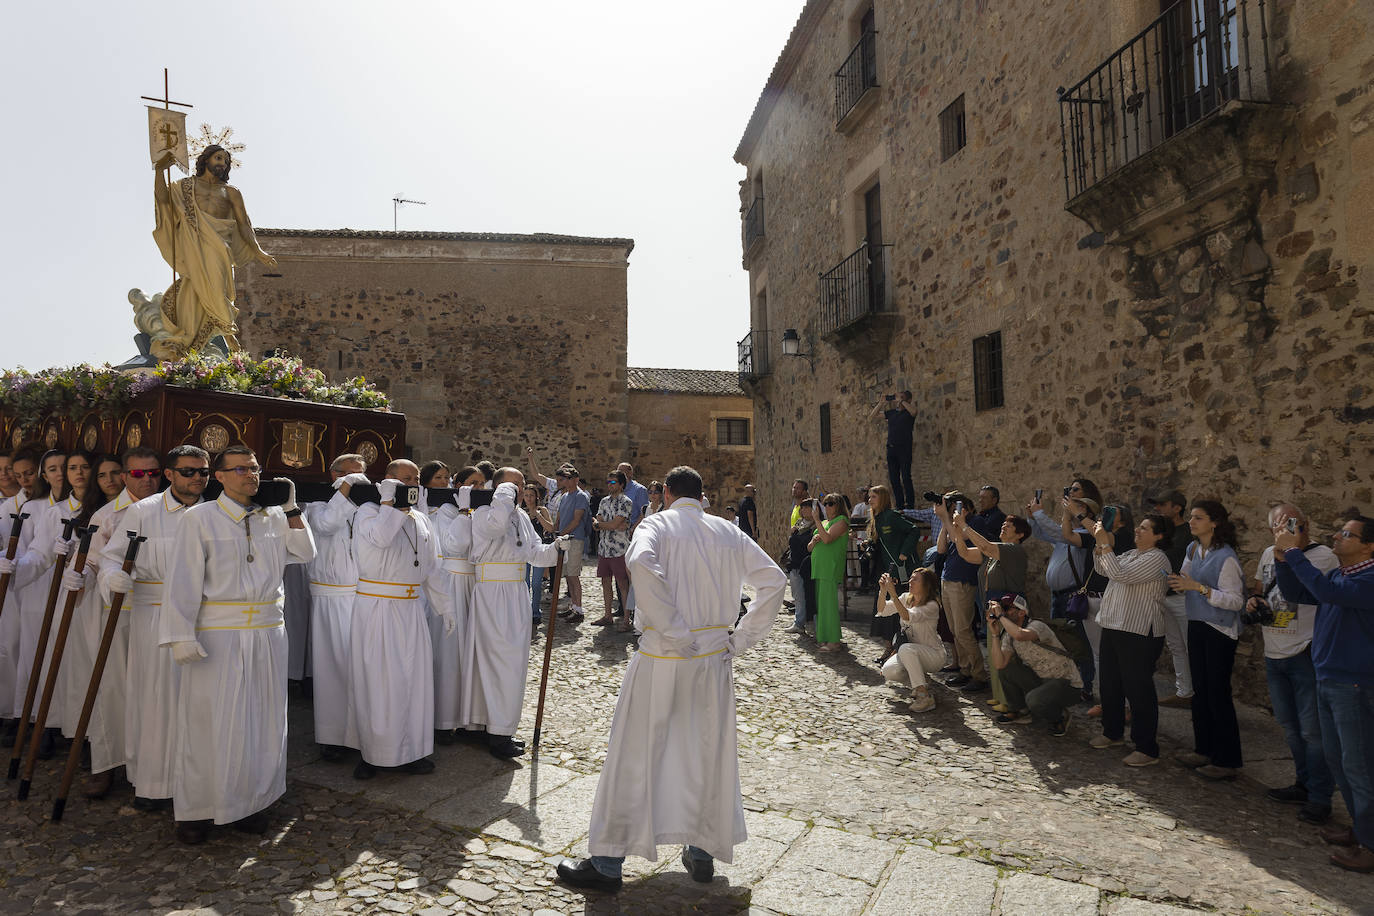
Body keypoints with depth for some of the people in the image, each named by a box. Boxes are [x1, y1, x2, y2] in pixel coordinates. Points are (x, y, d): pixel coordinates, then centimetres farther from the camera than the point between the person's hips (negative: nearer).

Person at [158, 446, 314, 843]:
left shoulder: (273, 517, 10)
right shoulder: (201, 517, -2)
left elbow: (305, 553, 6)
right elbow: (182, 580, -7)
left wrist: (291, 508, 0)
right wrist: (181, 635, -13)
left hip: (267, 632, 4)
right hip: (217, 634, -4)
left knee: (261, 719, 9)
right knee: (208, 721, 3)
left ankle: (248, 803, 23)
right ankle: (195, 811, 19)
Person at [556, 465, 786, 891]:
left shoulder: (657, 524, -5)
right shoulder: (729, 532, 7)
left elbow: (641, 563, -27)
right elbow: (773, 579, 3)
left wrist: (674, 631, -21)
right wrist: (743, 638, 3)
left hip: (661, 659, -4)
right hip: (715, 657, 4)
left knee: (634, 756, 6)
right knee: (708, 754, 16)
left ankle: (608, 862, 16)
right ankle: (703, 852, 28)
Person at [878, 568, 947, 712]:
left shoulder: (932, 606, -19)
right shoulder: (906, 598, 2)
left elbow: (908, 617, -35)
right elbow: (882, 610, -4)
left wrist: (893, 594, -40)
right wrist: (883, 591, -21)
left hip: (933, 654, -6)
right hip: (911, 653, 6)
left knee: (905, 648, -36)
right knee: (888, 671, -19)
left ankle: (925, 697, -29)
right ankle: (919, 684, 10)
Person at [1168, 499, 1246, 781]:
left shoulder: (1226, 557, -17)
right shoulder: (1193, 549, 7)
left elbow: (1235, 601, -22)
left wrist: (1198, 587, -27)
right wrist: (1179, 582, -3)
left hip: (1220, 631, -8)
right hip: (1197, 626, 8)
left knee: (1218, 693, -2)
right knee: (1200, 690, 15)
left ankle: (1227, 761, 10)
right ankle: (1204, 750, 27)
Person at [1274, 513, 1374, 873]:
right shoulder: (1338, 575, 9)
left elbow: (1325, 591, -32)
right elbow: (1294, 593, 14)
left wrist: (1294, 552, -26)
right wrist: (1282, 558, -1)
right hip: (1327, 681, 9)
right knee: (1337, 759, 18)